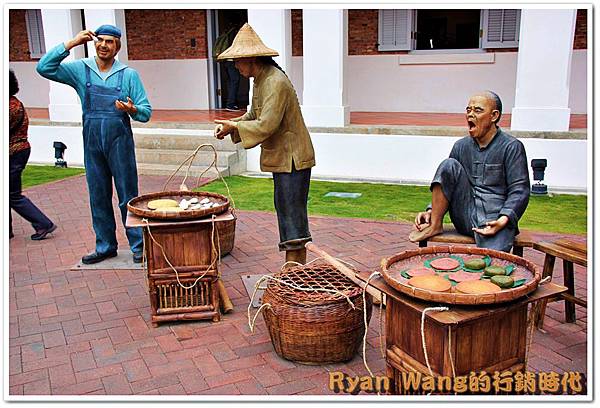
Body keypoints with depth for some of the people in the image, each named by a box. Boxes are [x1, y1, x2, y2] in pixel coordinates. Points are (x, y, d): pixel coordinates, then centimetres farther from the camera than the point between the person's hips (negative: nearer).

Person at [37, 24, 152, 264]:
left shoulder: (129, 75, 1)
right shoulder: (80, 70, 5)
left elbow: (146, 112, 0)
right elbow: (44, 68, -5)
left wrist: (132, 110, -23)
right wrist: (71, 44, -7)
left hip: (120, 141, -3)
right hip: (92, 142, 3)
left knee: (128, 195, 1)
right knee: (98, 197, 10)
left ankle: (138, 246, 11)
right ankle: (105, 246, 23)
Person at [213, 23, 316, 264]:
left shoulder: (275, 82, -20)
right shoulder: (261, 81, 13)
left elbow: (266, 126, -25)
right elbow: (254, 115, 20)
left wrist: (233, 126, -13)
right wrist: (229, 126, 3)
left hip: (292, 158, -10)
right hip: (282, 159, 10)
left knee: (291, 210, -7)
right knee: (287, 209, 14)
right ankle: (298, 268, 24)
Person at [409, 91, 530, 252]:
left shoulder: (512, 147, -1)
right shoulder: (461, 146, 12)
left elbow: (520, 190, -6)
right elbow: (446, 184, 16)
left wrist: (503, 220, -22)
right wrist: (431, 211, -1)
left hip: (495, 221, -4)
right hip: (465, 217, 5)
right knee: (449, 165, -15)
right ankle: (435, 225, -11)